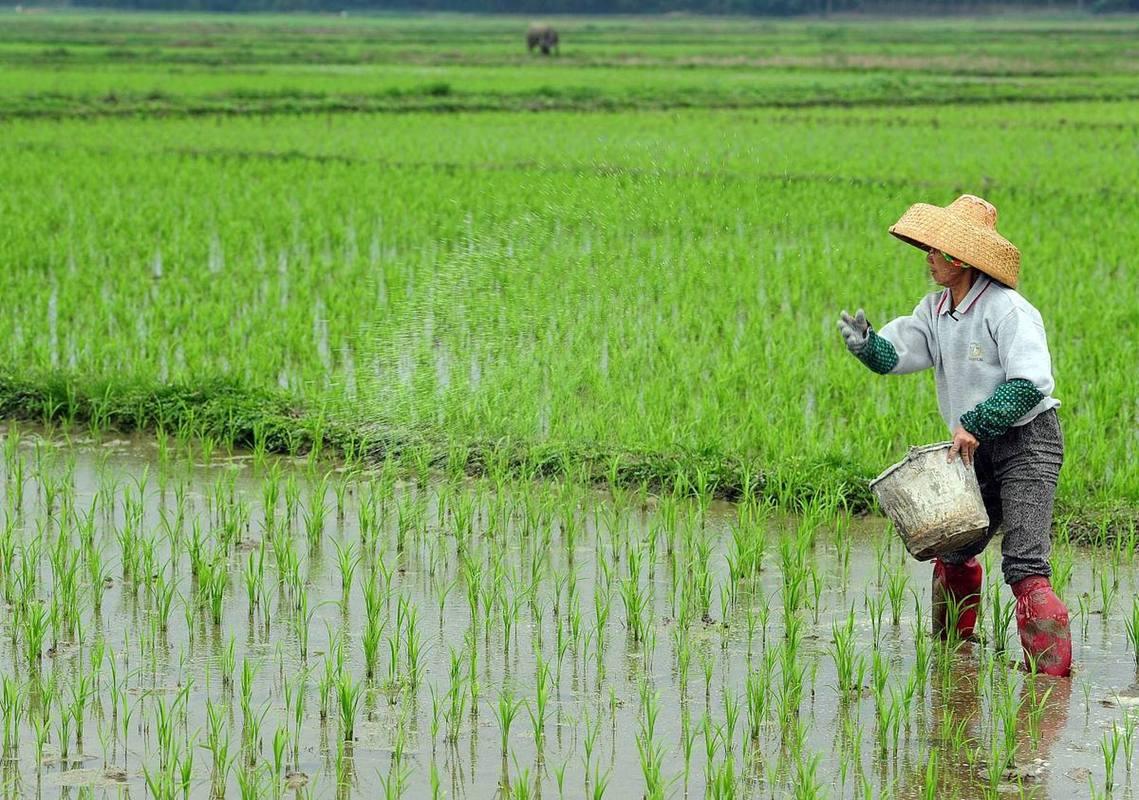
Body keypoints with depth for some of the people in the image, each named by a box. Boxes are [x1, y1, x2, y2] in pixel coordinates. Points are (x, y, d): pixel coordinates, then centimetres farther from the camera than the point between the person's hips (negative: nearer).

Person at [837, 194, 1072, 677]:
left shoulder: (1007, 311, -19)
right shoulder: (937, 308, 5)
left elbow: (1030, 385, -25)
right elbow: (896, 351, -1)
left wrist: (974, 424, -26)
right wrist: (865, 342, -23)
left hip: (1027, 443, -8)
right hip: (979, 448, 8)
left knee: (1024, 565, -16)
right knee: (953, 550, 18)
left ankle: (1051, 670, -15)